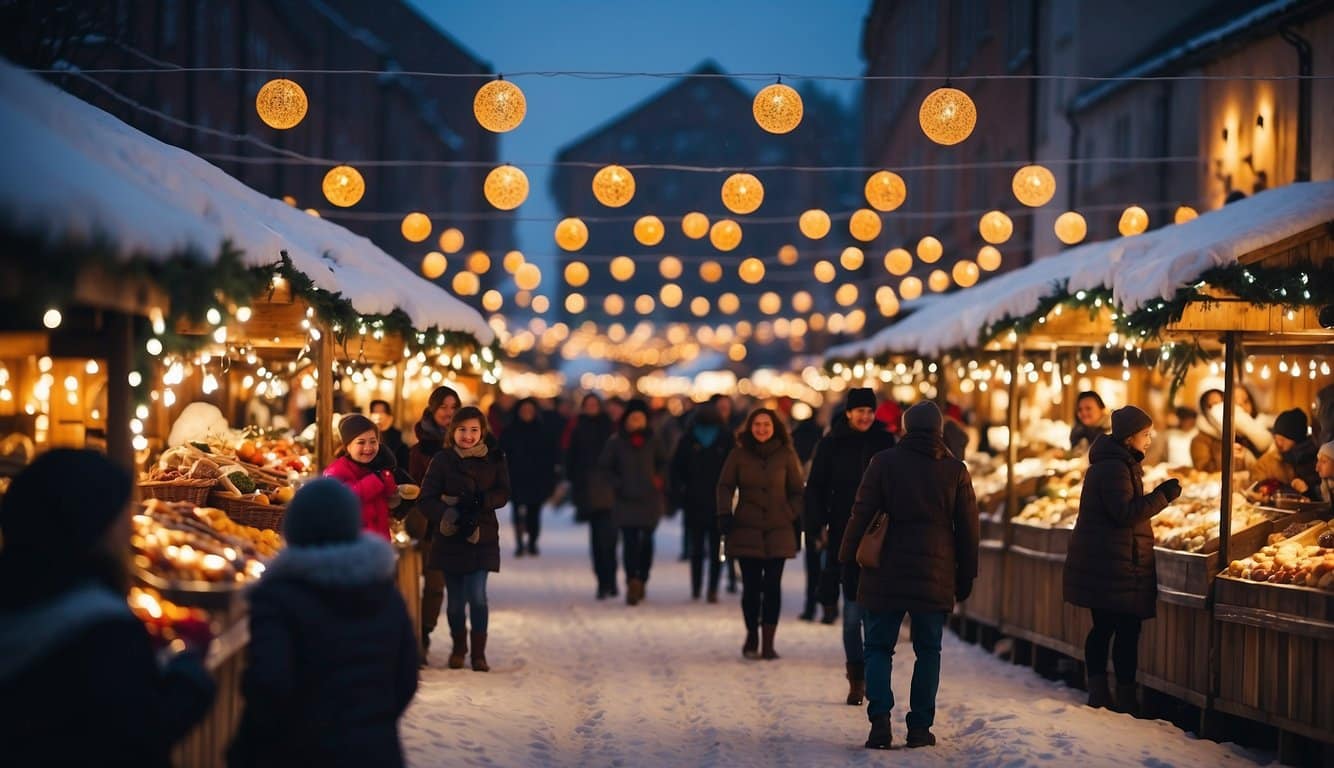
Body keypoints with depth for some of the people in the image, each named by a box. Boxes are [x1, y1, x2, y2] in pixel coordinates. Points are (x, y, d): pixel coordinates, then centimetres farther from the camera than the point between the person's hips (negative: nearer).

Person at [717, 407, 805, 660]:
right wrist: (725, 514, -4)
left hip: (778, 530, 0)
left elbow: (797, 490, 12)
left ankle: (768, 643, 2)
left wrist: (796, 517, 3)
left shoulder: (786, 455, 6)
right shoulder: (739, 455, 5)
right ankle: (752, 637, 18)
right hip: (746, 531, 0)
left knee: (772, 587, -4)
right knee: (751, 587, -2)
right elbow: (725, 486, 9)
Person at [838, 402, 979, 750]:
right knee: (928, 650, 10)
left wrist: (847, 557, 7)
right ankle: (920, 726, 6)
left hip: (885, 574, -1)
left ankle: (880, 718, -11)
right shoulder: (955, 470, 3)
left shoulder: (884, 462, -2)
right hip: (935, 577, 1)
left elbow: (862, 513, -3)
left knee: (879, 647, 6)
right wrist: (966, 577, 13)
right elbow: (967, 528, 6)